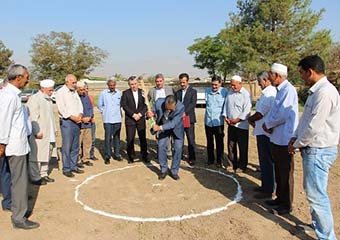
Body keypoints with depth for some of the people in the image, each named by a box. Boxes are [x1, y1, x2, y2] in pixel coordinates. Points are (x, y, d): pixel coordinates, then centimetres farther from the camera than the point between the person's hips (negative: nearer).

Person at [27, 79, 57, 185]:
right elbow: (33, 118, -17)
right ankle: (35, 178, 7)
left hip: (49, 134, 9)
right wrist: (37, 132, -20)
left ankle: (43, 174, 25)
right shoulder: (34, 99, -11)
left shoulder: (48, 99, 16)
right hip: (39, 134, -9)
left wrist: (54, 129, 19)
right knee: (36, 156, -2)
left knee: (46, 155, 14)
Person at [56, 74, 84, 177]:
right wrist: (73, 117, -13)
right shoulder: (60, 92, -5)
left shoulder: (75, 92, 16)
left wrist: (80, 115, -3)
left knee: (75, 146, 10)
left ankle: (73, 166, 20)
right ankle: (66, 169, 4)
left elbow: (79, 104, 15)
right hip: (66, 122, -7)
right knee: (67, 147, -4)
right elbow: (62, 109, -13)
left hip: (76, 121, 7)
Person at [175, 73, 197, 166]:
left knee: (191, 139, -1)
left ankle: (192, 158, 7)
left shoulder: (193, 91, 1)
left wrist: (185, 112, -22)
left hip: (189, 118, -4)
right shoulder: (178, 92, 16)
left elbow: (193, 104, -10)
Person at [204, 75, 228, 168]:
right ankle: (210, 159, 28)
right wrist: (209, 111, 4)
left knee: (219, 143, 6)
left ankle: (219, 160, 20)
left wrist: (224, 115, -8)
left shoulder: (224, 92, -10)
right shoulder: (207, 91, 1)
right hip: (208, 121, 4)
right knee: (209, 142, 14)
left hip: (218, 121, -3)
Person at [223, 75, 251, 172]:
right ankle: (233, 164, 26)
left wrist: (237, 120, -14)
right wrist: (225, 117, 1)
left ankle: (242, 166, 18)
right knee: (231, 145, 12)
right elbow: (226, 105, 14)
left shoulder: (246, 94, -10)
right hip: (230, 124, 6)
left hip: (241, 125, -6)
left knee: (242, 147, 4)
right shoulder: (229, 93, 9)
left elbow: (246, 111, -15)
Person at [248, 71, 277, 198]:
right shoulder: (271, 92, 14)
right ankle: (266, 186, 31)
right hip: (265, 131, 10)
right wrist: (254, 119, 5)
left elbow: (260, 114, -21)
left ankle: (268, 190, 9)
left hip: (264, 132, -10)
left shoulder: (268, 94, -19)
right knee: (266, 161, 19)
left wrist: (250, 119, -3)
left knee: (266, 162, -1)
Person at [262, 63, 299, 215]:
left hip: (284, 140, -10)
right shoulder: (280, 90, 12)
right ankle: (280, 198, 36)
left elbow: (282, 115, -23)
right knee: (278, 172, 20)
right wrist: (268, 124, 0)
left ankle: (286, 205, 17)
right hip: (277, 138, 10)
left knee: (285, 174, 3)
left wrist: (268, 124, -9)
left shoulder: (288, 90, -18)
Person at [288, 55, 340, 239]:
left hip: (318, 151, -10)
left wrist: (296, 144, -10)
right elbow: (306, 118, 18)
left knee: (316, 195, -2)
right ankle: (317, 223, 39)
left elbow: (314, 127, -23)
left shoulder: (325, 93, -21)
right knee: (311, 190, 22)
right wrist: (295, 137, 6)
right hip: (312, 149, 10)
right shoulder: (315, 91, 11)